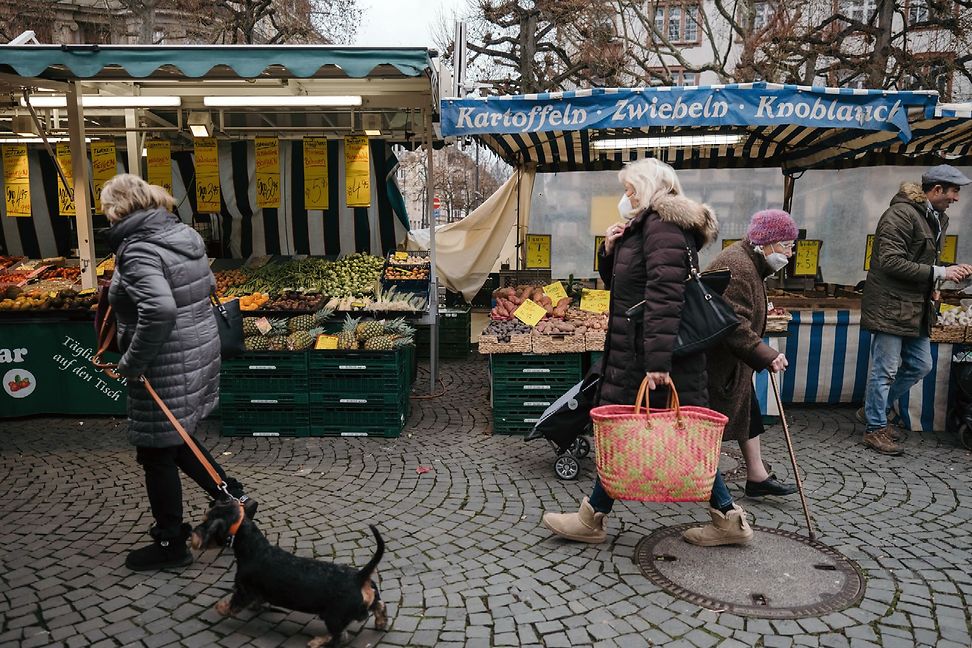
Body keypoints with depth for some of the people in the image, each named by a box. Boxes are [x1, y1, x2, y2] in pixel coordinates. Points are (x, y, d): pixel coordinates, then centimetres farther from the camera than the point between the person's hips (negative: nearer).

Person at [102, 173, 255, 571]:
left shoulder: (138, 251, -21)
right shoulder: (185, 235, 5)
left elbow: (159, 310, -34)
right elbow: (209, 285, 17)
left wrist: (132, 363, -23)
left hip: (166, 367, -9)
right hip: (201, 351, 9)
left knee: (157, 453, 8)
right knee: (175, 440, 25)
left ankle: (170, 545, 24)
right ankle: (235, 498, 29)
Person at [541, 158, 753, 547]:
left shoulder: (663, 225, -14)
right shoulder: (645, 227, 19)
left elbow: (664, 294, -25)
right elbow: (616, 282, 25)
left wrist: (657, 360, -31)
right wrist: (610, 250, 5)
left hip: (651, 353, -10)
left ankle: (592, 518, 16)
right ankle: (728, 518, 19)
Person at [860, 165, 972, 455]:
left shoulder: (938, 218, 14)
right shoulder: (900, 214, -15)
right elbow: (891, 262, -22)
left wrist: (932, 286, 9)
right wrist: (939, 273, -21)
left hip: (917, 309, 9)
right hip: (891, 307, -9)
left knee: (920, 366, 14)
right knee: (885, 371, -2)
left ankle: (875, 410, 29)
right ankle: (875, 429, 11)